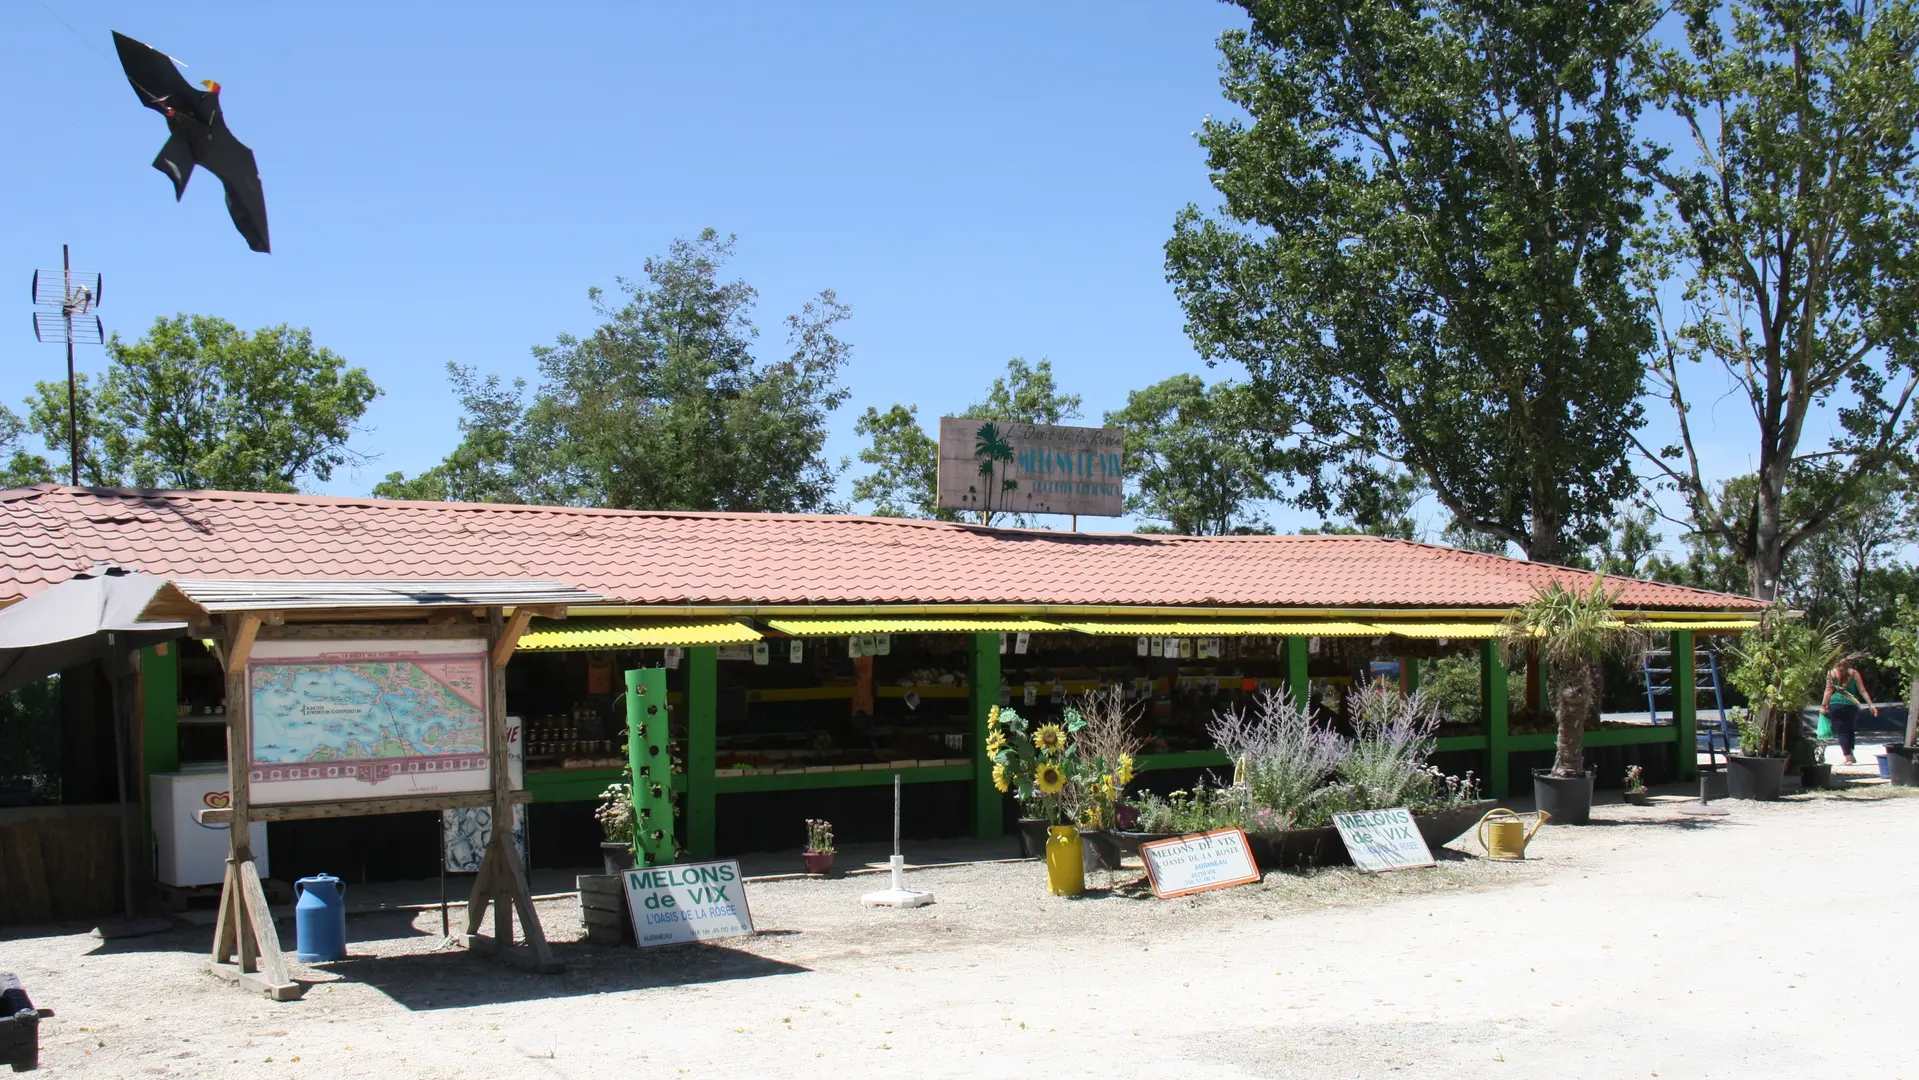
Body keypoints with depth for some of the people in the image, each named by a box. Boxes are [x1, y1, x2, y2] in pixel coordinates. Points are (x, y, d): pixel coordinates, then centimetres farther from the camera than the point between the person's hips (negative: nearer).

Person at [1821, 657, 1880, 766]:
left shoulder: (1832, 673, 5)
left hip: (1835, 704, -1)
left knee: (1841, 732, 0)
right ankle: (1851, 755, 16)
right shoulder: (1854, 673, 7)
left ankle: (1848, 758, -11)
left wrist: (1823, 706, 1)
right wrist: (1871, 704, 5)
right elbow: (1862, 690, 4)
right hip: (1851, 705, 1)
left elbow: (1829, 690, -1)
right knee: (1850, 731, 18)